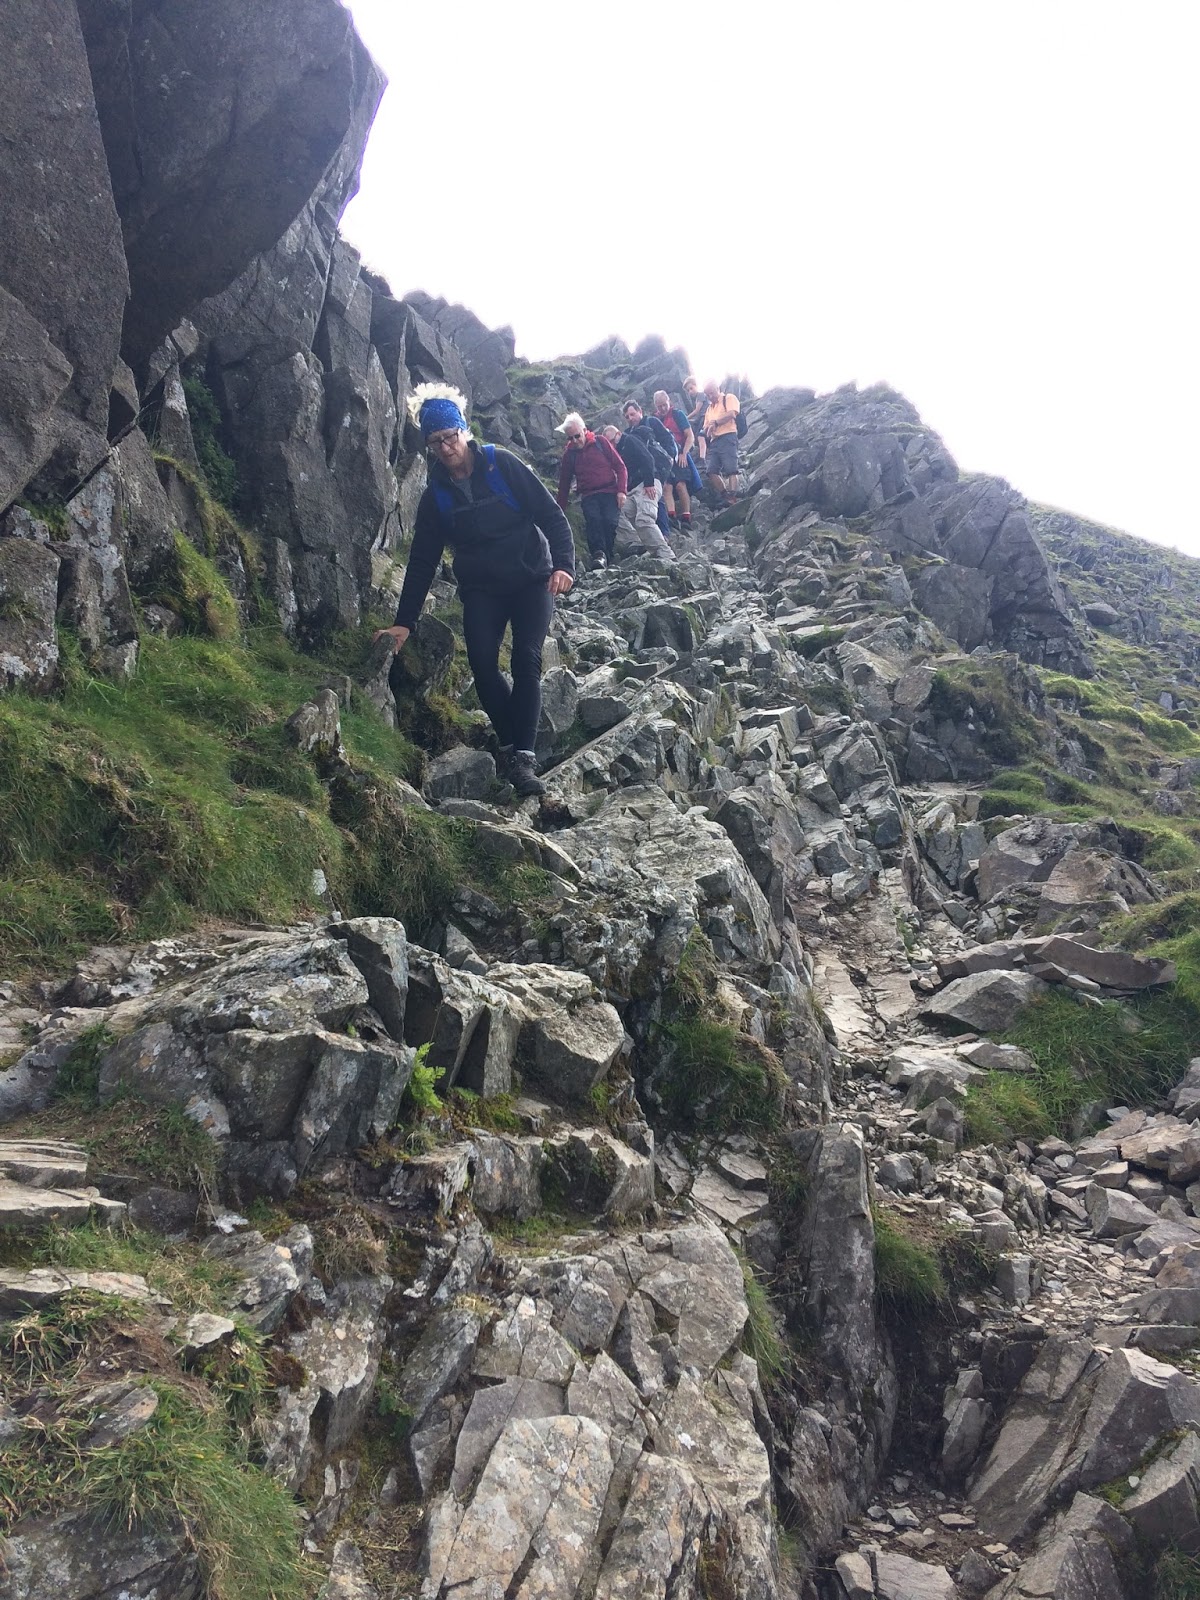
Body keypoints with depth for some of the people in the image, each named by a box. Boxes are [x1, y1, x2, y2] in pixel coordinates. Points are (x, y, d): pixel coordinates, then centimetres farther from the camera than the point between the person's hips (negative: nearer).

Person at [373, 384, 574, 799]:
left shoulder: (502, 466, -6)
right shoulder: (436, 496, 3)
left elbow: (551, 515, -6)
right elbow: (422, 561, 5)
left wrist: (563, 564, -22)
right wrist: (404, 622, 0)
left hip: (532, 580, -2)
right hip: (481, 589, 3)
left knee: (526, 660, -18)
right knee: (482, 664, -17)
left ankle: (522, 757, -18)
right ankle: (511, 741, 1)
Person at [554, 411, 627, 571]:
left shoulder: (600, 442, 5)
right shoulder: (569, 454, 12)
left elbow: (620, 466, 4)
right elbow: (564, 483, 20)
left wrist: (621, 490, -8)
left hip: (610, 492, -1)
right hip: (588, 496, 1)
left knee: (610, 522, -22)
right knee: (593, 520, -26)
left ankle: (606, 557, -16)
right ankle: (599, 554, -40)